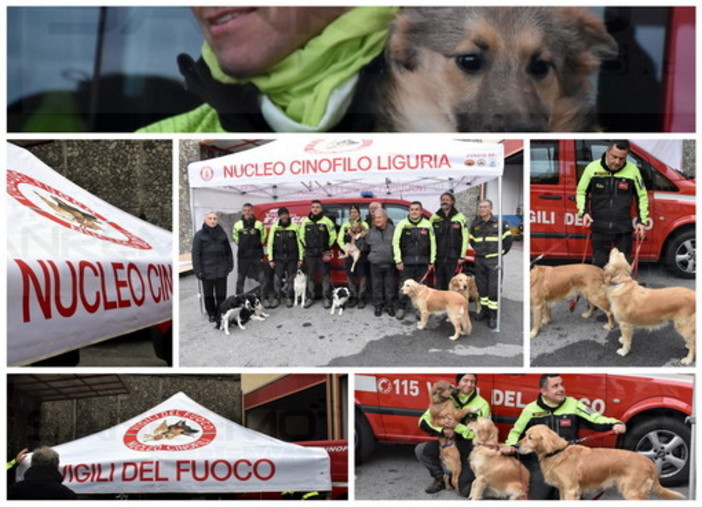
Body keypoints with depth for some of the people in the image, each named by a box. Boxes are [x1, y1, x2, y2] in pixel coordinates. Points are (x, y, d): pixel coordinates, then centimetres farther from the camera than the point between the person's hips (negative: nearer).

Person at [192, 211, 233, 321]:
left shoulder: (222, 234, 6)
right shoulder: (200, 235, -2)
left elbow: (228, 251, 12)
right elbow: (196, 254, -3)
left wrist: (230, 265, 6)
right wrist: (198, 270, -9)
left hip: (221, 270, 2)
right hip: (207, 270, -2)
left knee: (221, 294, 6)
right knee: (208, 294, 7)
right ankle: (211, 314, 18)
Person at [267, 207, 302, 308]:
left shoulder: (294, 226, 0)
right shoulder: (274, 227, 2)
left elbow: (299, 242, 2)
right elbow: (270, 243, 4)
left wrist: (300, 258, -1)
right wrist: (270, 259, 0)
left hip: (292, 257, 0)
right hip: (279, 257, 0)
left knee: (290, 279, 2)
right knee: (277, 278, -5)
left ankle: (289, 298, 12)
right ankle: (276, 298, 4)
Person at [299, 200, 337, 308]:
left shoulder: (327, 221, -3)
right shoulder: (305, 221, 6)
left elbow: (333, 236, 2)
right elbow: (301, 236, 14)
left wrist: (327, 248, 4)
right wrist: (305, 248, 10)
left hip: (323, 254, -3)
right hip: (309, 254, 3)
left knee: (325, 276, -1)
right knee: (310, 276, 7)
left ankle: (327, 298, 4)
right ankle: (310, 298, 14)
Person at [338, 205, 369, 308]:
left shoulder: (364, 225, 4)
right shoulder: (345, 225, 13)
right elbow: (340, 240, 8)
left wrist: (359, 249, -16)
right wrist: (346, 249, -7)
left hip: (361, 254, -3)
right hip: (349, 254, 3)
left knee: (362, 276, -4)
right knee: (350, 276, 5)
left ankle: (361, 298, 2)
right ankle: (353, 297, 14)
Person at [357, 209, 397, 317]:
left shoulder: (393, 230, 0)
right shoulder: (371, 232, 9)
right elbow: (364, 247, 12)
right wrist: (359, 238, -1)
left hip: (390, 264, -2)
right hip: (375, 264, 2)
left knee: (390, 286, 5)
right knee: (377, 286, 7)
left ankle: (389, 306, 17)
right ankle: (378, 306, 18)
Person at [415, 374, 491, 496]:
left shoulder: (482, 404, -9)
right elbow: (424, 421, -7)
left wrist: (457, 427, -26)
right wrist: (442, 430, -26)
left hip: (470, 446, -3)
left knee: (466, 490, -14)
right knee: (421, 450, -21)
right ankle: (440, 478, 3)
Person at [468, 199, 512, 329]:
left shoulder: (498, 223, -5)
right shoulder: (475, 224, 8)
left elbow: (507, 239, 2)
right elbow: (471, 239, 23)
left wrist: (502, 252, 4)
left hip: (494, 260, -5)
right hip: (479, 260, 5)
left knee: (493, 288, -7)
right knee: (481, 287, 11)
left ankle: (493, 315, -3)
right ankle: (484, 310, 25)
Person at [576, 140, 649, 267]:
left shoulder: (632, 170, -5)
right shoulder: (593, 168, -6)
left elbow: (642, 196, 8)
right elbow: (581, 192, 7)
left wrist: (642, 220, 3)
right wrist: (584, 211, -7)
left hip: (624, 228, 0)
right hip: (600, 227, 0)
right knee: (599, 264, 6)